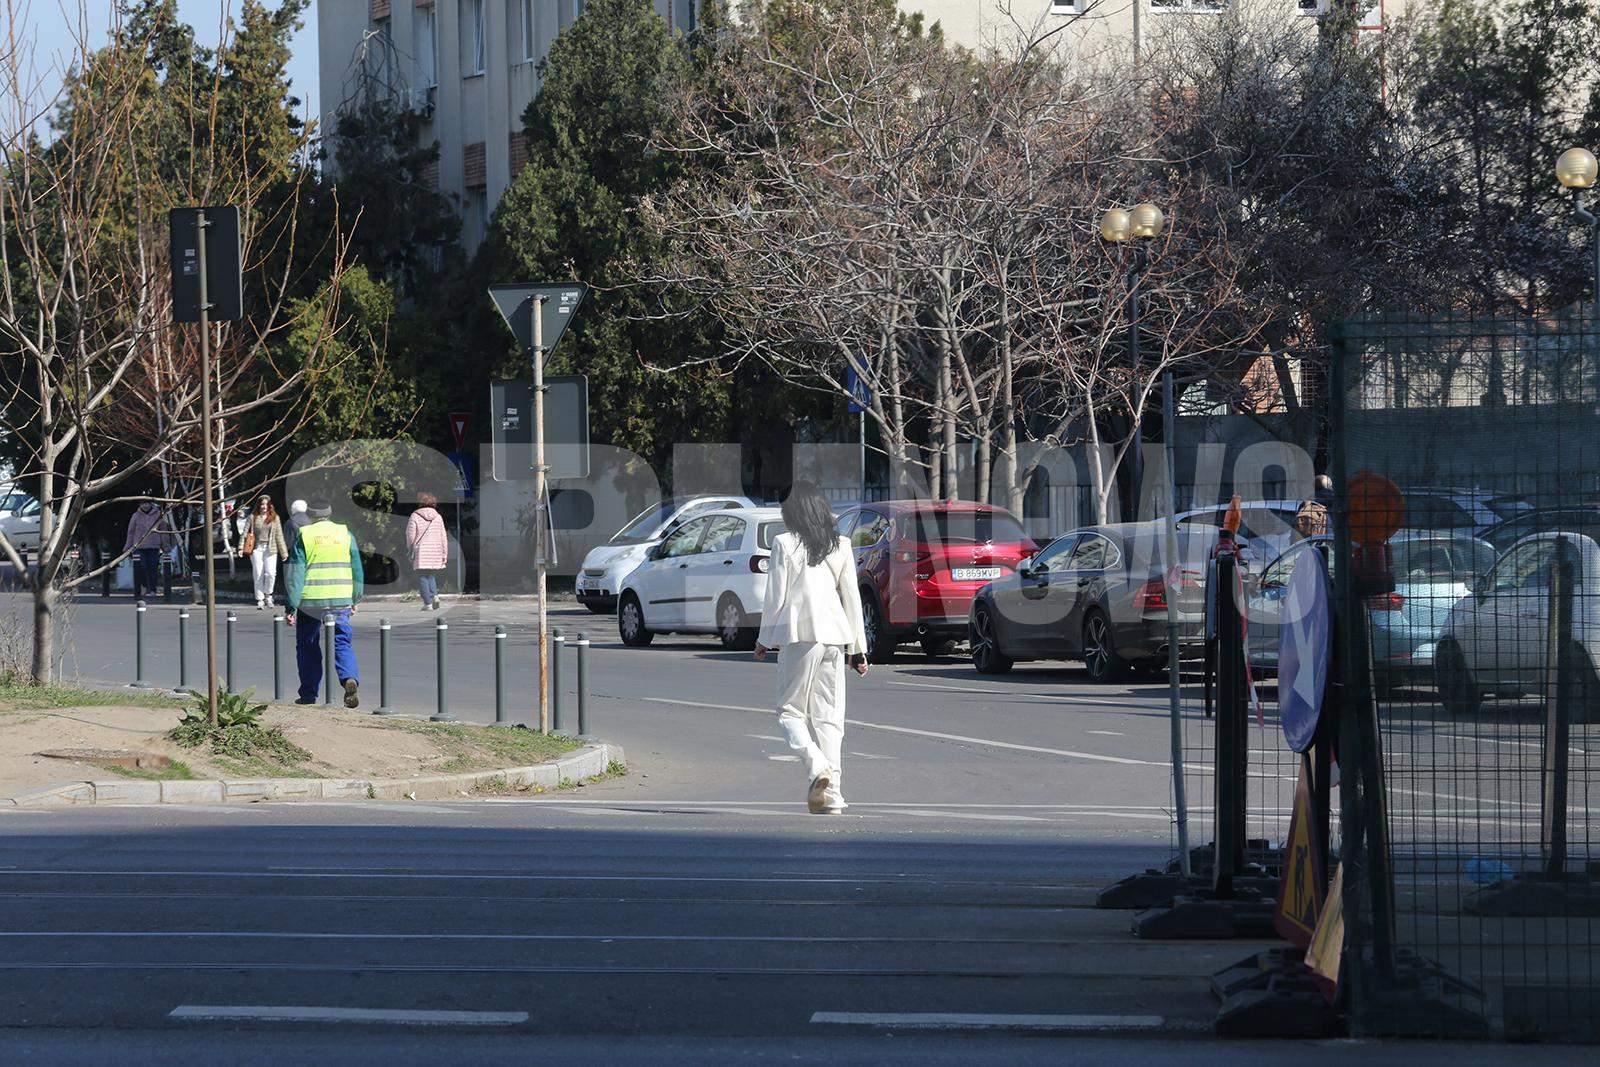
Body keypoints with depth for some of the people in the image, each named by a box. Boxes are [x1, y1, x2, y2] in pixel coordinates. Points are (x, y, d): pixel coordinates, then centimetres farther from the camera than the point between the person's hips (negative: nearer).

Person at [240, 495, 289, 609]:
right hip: (257, 549, 0)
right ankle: (260, 600, 7)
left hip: (270, 549, 0)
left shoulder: (275, 518, 10)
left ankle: (268, 594, 10)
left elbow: (279, 536, 11)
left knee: (270, 573, -13)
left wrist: (284, 553, 8)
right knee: (258, 575, -2)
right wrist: (241, 547, -9)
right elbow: (245, 532, 3)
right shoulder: (253, 517, 6)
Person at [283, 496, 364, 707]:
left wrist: (291, 606, -4)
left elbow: (295, 574, -5)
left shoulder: (303, 536, -2)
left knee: (307, 646, 11)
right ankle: (350, 679, -22)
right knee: (342, 643, 4)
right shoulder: (345, 534, 7)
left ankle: (308, 694, 14)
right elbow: (357, 570, 12)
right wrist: (355, 600, 23)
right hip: (341, 600, 2)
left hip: (310, 600, -2)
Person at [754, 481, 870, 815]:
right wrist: (858, 649, 14)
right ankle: (831, 796, 2)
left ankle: (817, 765, -22)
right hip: (834, 634, 4)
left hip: (799, 634, -4)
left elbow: (776, 597, -3)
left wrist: (764, 639, 8)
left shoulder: (785, 544, -4)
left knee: (790, 709, 4)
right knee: (828, 715, 7)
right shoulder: (840, 546, 8)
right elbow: (852, 597, 10)